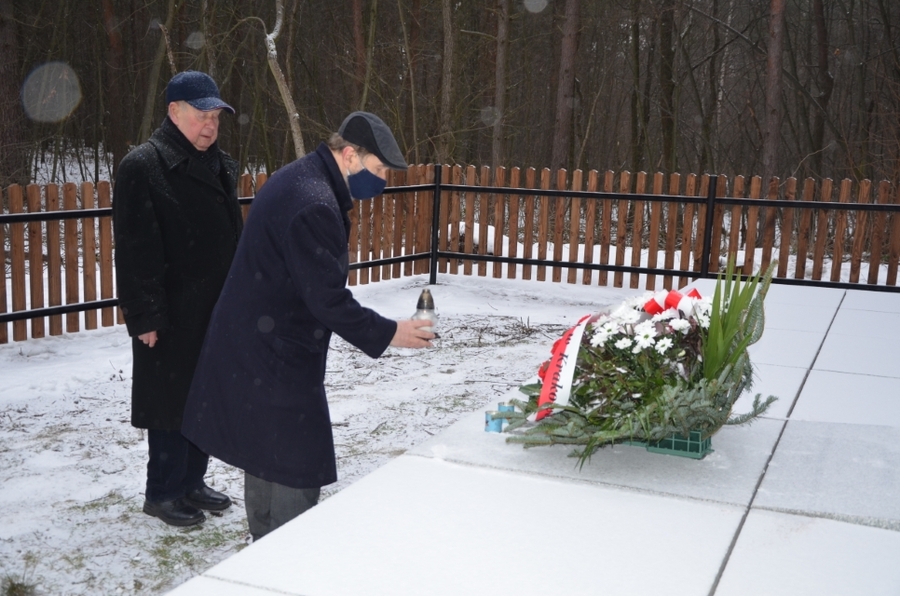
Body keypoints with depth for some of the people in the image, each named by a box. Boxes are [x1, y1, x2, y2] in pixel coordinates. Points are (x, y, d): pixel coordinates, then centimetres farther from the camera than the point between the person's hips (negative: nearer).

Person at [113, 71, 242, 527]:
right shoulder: (144, 167, -12)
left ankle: (192, 483, 30)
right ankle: (162, 493, 17)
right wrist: (145, 315, -20)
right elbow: (136, 250, -17)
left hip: (217, 309, 8)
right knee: (173, 402, 2)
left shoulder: (219, 165, 13)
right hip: (173, 314, -7)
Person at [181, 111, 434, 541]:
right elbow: (327, 299, -24)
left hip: (256, 348, 11)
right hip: (276, 358, -11)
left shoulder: (299, 179, 11)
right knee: (296, 471, -3)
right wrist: (387, 333, -15)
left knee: (266, 459, 21)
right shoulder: (314, 205, -24)